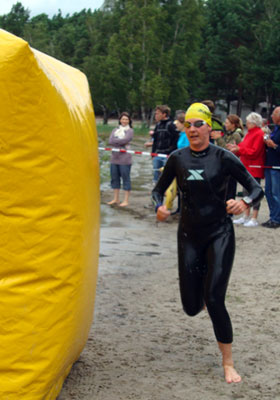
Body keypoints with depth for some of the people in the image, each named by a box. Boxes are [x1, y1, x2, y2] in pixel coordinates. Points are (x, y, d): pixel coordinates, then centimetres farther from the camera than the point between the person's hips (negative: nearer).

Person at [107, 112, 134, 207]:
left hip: (124, 159, -5)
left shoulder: (130, 131, 1)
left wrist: (115, 141, -5)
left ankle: (126, 200, 2)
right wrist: (121, 142, -11)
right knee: (114, 178, 11)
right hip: (114, 157, 5)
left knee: (126, 178, -2)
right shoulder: (115, 130, 13)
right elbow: (110, 141, -2)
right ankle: (116, 199, 22)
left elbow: (125, 140, -16)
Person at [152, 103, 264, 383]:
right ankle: (203, 277, 43)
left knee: (214, 300, -14)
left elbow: (256, 189, -8)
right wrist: (159, 207, -14)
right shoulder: (178, 158, -2)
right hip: (189, 235, 3)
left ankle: (228, 362, 4)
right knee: (192, 307, 4)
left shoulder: (223, 158, -9)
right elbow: (159, 189, 9)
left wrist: (244, 203, -30)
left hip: (219, 233, -3)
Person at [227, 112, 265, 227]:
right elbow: (244, 148, 17)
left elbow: (254, 152, -20)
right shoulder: (249, 133, 16)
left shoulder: (259, 134, -13)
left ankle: (254, 219, -2)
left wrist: (238, 149, -22)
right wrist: (235, 148, 0)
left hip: (254, 169, -9)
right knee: (246, 192, 13)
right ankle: (246, 217, 21)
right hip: (246, 168, 9)